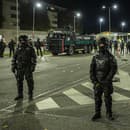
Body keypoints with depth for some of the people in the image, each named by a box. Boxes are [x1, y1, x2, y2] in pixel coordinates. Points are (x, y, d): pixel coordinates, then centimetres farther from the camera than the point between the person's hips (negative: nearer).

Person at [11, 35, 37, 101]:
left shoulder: (30, 48, -2)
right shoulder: (18, 49, 7)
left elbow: (34, 58, -6)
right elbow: (14, 58, 10)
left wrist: (33, 66, -14)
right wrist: (13, 67, 4)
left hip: (28, 68, -3)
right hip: (19, 68, 3)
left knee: (29, 81, -2)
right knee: (19, 81, 6)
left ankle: (30, 95, 10)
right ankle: (20, 95, 17)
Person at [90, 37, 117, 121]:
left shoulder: (110, 57, -9)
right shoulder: (96, 57, 3)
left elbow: (114, 69, -15)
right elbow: (92, 69, 2)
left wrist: (107, 80, -21)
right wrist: (94, 80, -8)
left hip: (107, 82, -3)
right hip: (97, 82, 4)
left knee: (108, 98, 3)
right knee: (97, 98, 7)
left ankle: (109, 114, 19)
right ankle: (97, 114, 19)